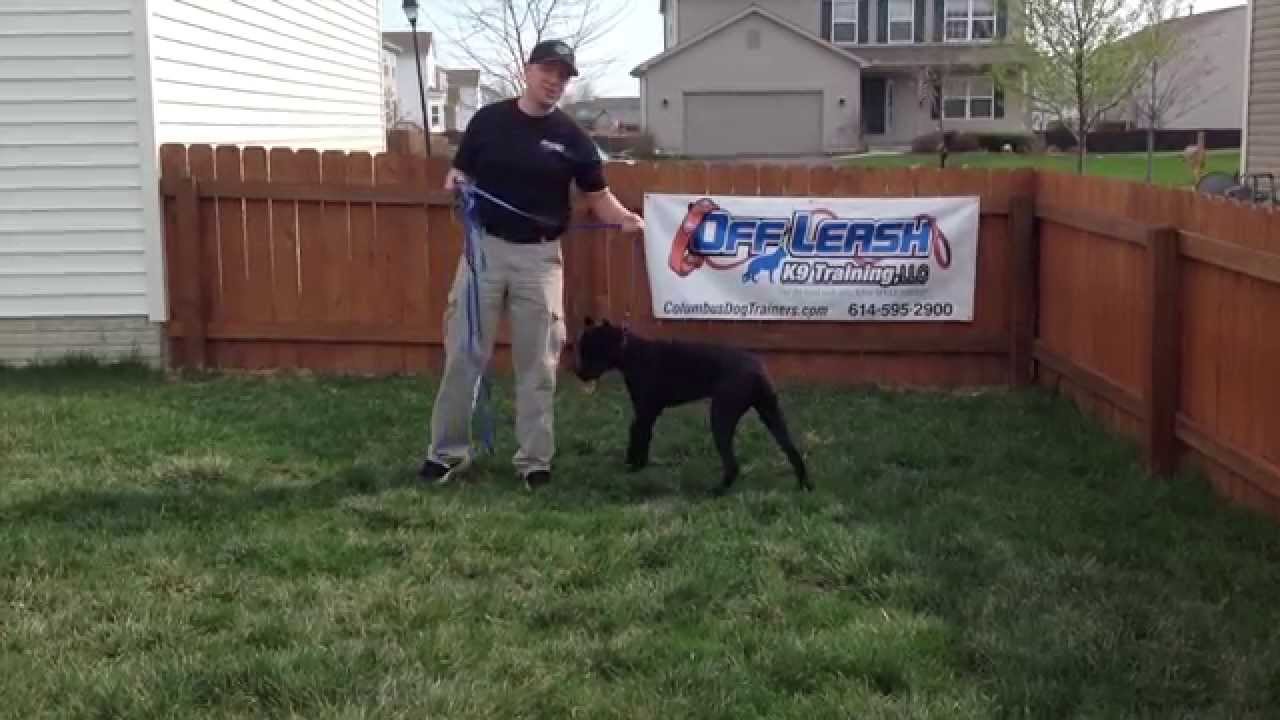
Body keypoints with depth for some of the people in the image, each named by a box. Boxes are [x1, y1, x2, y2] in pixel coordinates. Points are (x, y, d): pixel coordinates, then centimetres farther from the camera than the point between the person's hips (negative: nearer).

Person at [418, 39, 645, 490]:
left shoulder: (571, 137, 1)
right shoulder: (488, 119, 2)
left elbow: (598, 196, 1)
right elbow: (461, 175, 9)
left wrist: (626, 218, -19)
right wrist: (454, 181, -15)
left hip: (539, 256, 0)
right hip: (485, 247, 1)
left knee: (538, 364, 4)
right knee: (463, 355, 3)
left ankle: (534, 458, 14)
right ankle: (447, 451, 15)